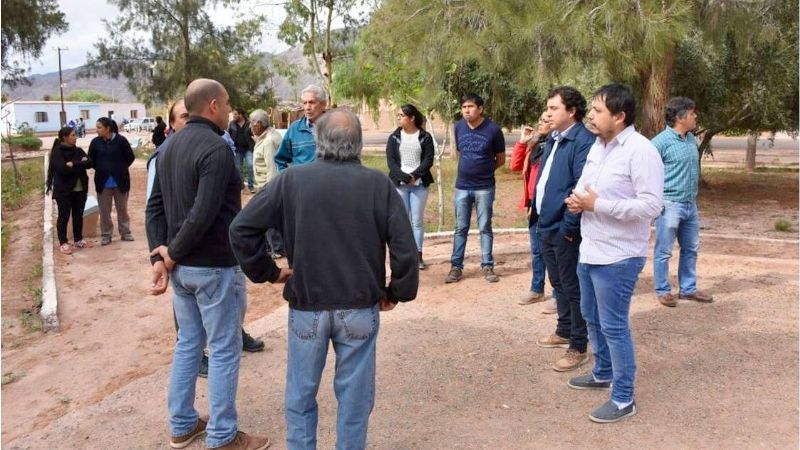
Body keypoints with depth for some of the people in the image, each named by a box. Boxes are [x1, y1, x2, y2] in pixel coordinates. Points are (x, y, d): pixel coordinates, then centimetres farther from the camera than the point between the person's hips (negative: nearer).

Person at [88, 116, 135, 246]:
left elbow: (130, 157, -2)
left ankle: (125, 232, 23)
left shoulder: (121, 140, -11)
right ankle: (105, 235, 16)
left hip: (120, 180, -2)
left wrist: (120, 169, 0)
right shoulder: (95, 142, -3)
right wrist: (100, 170, 1)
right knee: (104, 210, 7)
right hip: (103, 182, 2)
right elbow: (91, 160, 9)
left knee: (122, 208, 12)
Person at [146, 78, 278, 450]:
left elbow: (155, 206, 7)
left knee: (188, 343, 19)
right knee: (224, 350, 3)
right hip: (215, 266, -8)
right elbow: (203, 215, -25)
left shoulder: (170, 145, 9)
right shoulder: (216, 148, -18)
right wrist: (171, 255, -12)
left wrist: (159, 255, 2)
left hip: (182, 265, 9)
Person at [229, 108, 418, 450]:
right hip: (360, 308, 0)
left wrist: (266, 272, 5)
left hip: (306, 306, 0)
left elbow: (242, 228, -6)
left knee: (300, 395, 17)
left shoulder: (291, 180, -5)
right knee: (355, 396, 14)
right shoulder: (379, 184, -6)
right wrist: (397, 292, 5)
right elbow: (404, 247, -9)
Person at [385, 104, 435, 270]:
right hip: (400, 184, 1)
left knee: (418, 220, 2)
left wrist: (414, 175, -16)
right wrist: (405, 177, -15)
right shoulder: (394, 138, 7)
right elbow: (390, 161, -1)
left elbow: (428, 160, -3)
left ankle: (418, 254, 9)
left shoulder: (425, 137, 3)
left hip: (419, 184, -1)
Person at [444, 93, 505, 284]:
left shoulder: (493, 129, -10)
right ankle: (456, 267, 16)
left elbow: (501, 159, 1)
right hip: (462, 187, 3)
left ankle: (487, 266, 14)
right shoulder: (458, 127, 1)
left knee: (485, 228, 5)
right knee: (460, 229, 8)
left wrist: (483, 170, 6)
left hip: (484, 188, -3)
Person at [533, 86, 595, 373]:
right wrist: (540, 214, 15)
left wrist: (569, 226, -21)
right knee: (558, 284, 21)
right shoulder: (553, 139, 12)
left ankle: (578, 348, 13)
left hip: (565, 229, -9)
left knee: (573, 288, 2)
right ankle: (564, 332, 38)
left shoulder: (583, 141, -18)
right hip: (547, 225, 9)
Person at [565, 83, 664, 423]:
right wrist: (576, 198, -3)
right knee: (592, 318, 22)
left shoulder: (641, 151, -19)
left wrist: (597, 204, -23)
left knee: (614, 326, 0)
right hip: (590, 251, 9)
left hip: (617, 258, -9)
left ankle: (623, 399, 14)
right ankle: (603, 373, 42)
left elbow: (651, 205, -24)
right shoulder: (598, 146, 9)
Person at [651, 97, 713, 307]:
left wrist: (693, 196, 18)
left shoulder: (691, 139, 9)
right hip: (669, 205, -8)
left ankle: (688, 288, 28)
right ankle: (662, 291, 15)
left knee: (691, 248, 15)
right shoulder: (661, 141, -15)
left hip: (690, 204, 8)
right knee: (664, 251, 2)